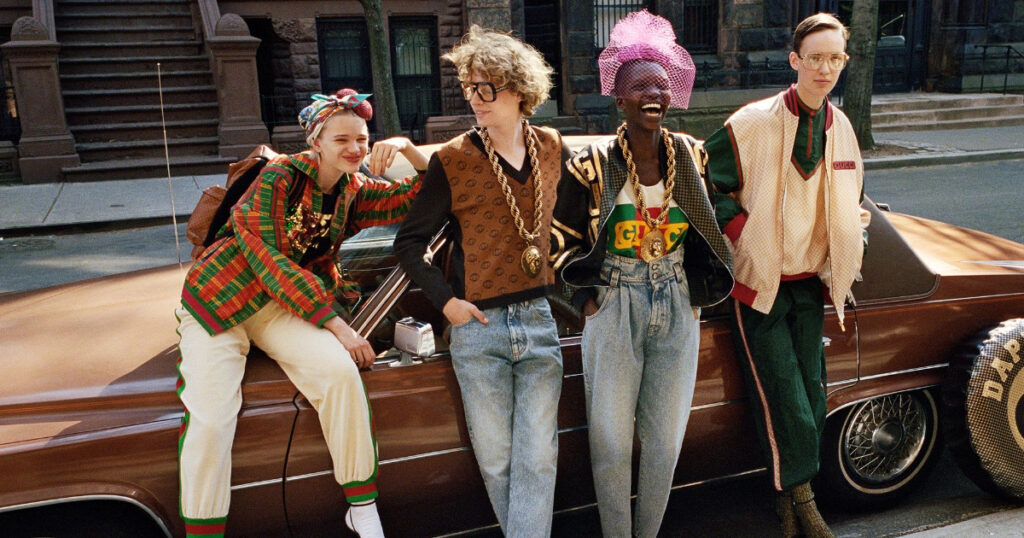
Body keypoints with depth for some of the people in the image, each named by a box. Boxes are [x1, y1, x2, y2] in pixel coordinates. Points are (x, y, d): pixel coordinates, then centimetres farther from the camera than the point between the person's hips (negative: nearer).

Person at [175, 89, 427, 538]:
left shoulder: (353, 192, 4)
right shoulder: (280, 177, -13)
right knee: (211, 420, -19)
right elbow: (270, 260, -19)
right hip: (219, 300, -3)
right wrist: (336, 325, -21)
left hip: (282, 306, 4)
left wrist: (408, 148, -16)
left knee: (341, 370, -24)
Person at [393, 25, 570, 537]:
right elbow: (409, 243, 1)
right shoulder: (453, 160, -6)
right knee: (496, 460, 9)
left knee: (537, 458, 3)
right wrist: (445, 300, -8)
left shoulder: (551, 148, 3)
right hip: (478, 329, -2)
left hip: (539, 322, 2)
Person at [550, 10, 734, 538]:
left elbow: (704, 226, 15)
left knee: (665, 440, 11)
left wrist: (697, 290, 10)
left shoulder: (689, 155, 0)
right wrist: (590, 293, -3)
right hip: (614, 312, -2)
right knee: (610, 442, 4)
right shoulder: (592, 165, -8)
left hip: (678, 314, 3)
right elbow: (563, 240, 3)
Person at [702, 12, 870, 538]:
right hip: (761, 284, -5)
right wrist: (740, 231, -14)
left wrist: (846, 251, 10)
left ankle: (791, 495, 25)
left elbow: (852, 199, 22)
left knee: (813, 398, 8)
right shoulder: (753, 123, -11)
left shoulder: (841, 128, 8)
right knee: (785, 401, -5)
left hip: (810, 284, 6)